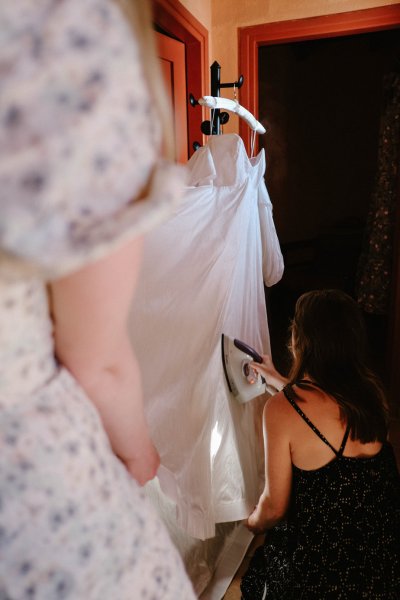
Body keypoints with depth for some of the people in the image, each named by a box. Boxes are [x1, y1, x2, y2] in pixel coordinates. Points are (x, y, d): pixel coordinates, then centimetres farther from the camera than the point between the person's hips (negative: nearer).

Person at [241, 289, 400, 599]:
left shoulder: (281, 407, -24)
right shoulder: (369, 390, -8)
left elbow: (275, 507, -15)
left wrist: (254, 522, 8)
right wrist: (278, 381, 27)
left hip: (324, 571, -5)